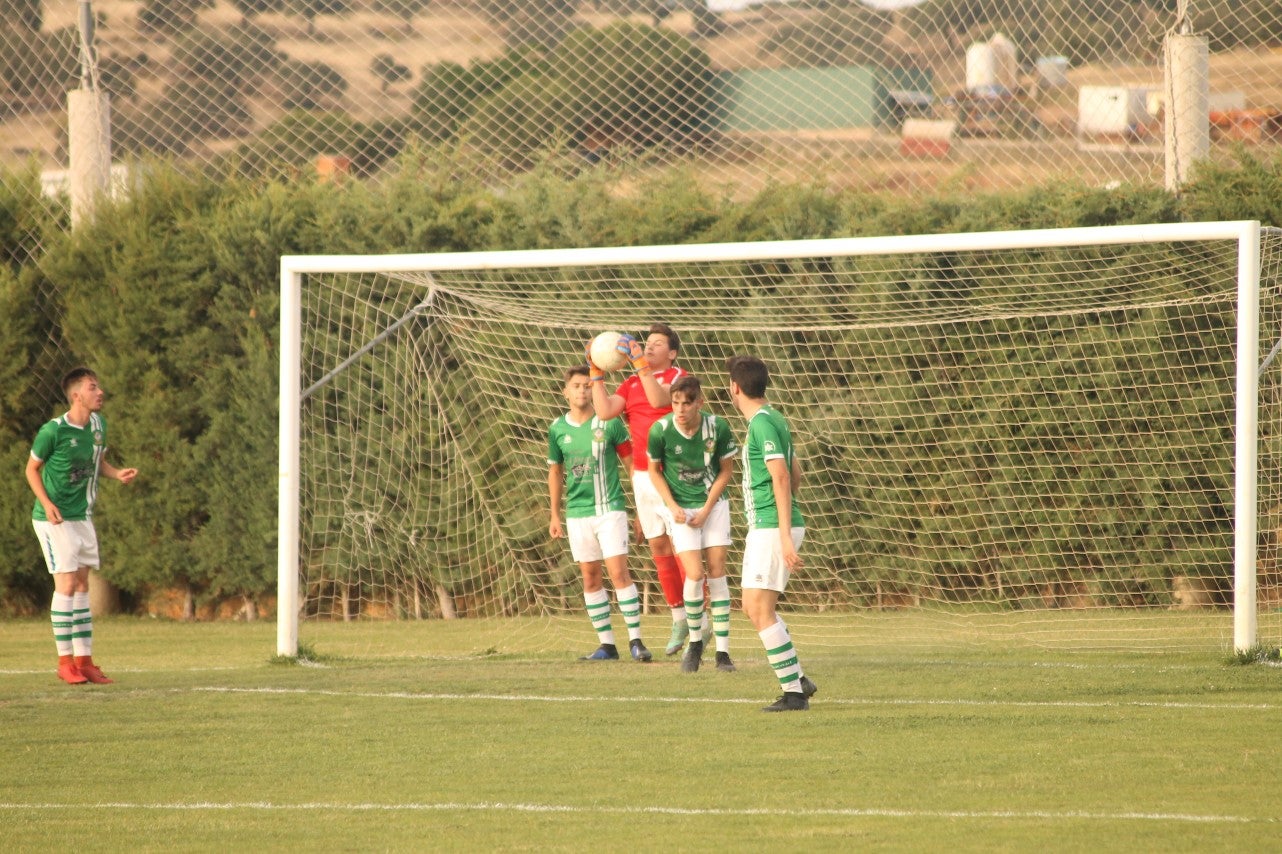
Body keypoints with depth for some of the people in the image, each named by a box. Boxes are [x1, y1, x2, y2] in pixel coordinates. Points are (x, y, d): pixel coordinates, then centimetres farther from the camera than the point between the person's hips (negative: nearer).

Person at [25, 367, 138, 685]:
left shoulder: (98, 425, 2)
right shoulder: (53, 431, -17)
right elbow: (32, 469, -7)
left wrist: (118, 474, -3)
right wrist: (46, 503, -19)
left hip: (82, 516, 7)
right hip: (54, 518, -7)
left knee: (82, 585, 7)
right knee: (66, 584, -10)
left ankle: (84, 660, 11)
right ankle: (65, 661, -3)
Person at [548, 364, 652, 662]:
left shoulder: (610, 423, -4)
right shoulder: (557, 429, 4)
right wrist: (555, 516, 17)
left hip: (610, 509, -3)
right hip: (577, 513, 3)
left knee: (619, 573, -11)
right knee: (590, 578, 5)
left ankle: (636, 640, -8)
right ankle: (606, 645, 11)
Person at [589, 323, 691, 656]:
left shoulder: (677, 378, -4)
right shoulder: (631, 384, 14)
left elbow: (659, 399, -25)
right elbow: (605, 411, 1)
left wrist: (640, 364, -30)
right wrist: (597, 374, -4)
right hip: (642, 475, 6)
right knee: (658, 546, 8)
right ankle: (679, 619, 16)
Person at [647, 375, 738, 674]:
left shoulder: (717, 427, -16)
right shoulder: (660, 430, -17)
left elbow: (726, 470, -3)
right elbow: (654, 470, 0)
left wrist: (707, 509, -10)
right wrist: (672, 506, -10)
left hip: (714, 505, 1)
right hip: (681, 509, -1)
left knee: (717, 573, -3)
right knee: (694, 575, -12)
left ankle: (723, 651, 2)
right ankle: (695, 643, 9)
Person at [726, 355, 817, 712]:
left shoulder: (762, 423, -15)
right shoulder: (772, 420, 15)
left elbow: (782, 478, -21)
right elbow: (795, 474, 23)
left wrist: (785, 536, -24)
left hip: (771, 529, -10)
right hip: (765, 529, 10)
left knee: (761, 611, -9)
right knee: (754, 608, 15)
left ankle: (794, 693, -8)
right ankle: (799, 681, 17)